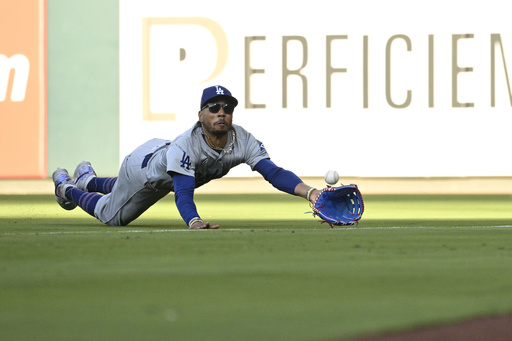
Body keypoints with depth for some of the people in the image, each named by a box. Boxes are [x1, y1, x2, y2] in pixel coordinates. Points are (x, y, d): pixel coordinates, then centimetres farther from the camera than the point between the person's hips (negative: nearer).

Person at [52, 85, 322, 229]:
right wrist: (193, 221, -76)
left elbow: (274, 173, -43)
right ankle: (66, 187, 43)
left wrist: (310, 192, -60)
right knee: (112, 215, 16)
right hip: (143, 164, -6)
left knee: (123, 189, 34)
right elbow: (183, 194, -55)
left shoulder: (242, 141, -34)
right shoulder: (185, 146, -48)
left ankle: (87, 180, 64)